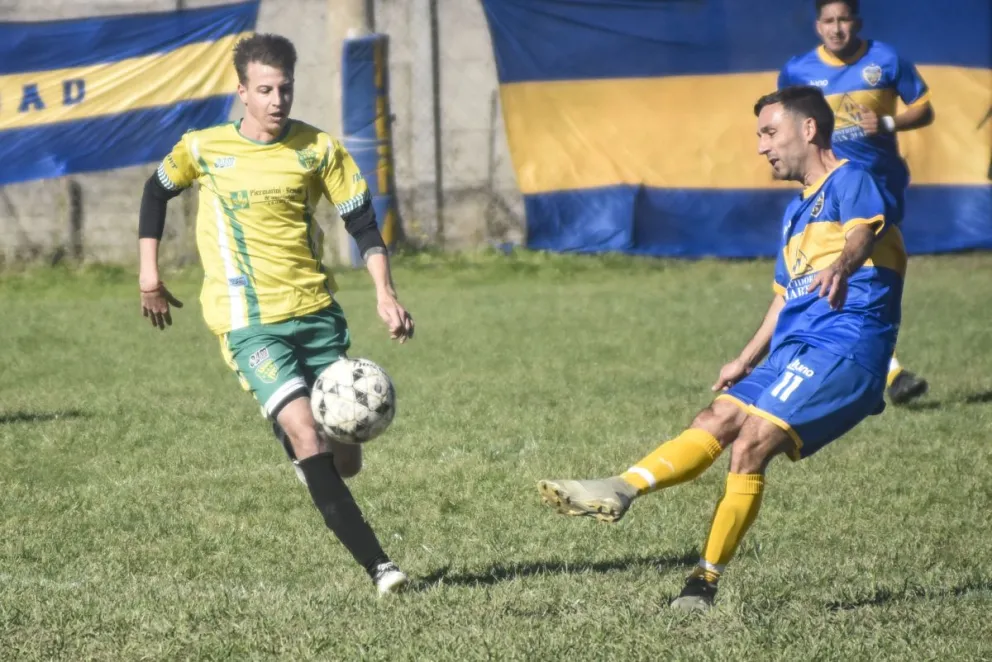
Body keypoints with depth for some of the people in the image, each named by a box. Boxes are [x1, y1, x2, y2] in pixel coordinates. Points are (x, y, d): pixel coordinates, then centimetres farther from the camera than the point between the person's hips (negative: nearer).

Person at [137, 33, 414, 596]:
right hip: (250, 323, -3)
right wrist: (149, 274, 16)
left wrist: (385, 292, -8)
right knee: (307, 434, -23)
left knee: (344, 460, 3)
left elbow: (363, 222, 5)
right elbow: (157, 192, 19)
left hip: (317, 312, 3)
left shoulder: (318, 149, 1)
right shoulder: (203, 149, 0)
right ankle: (378, 565, -25)